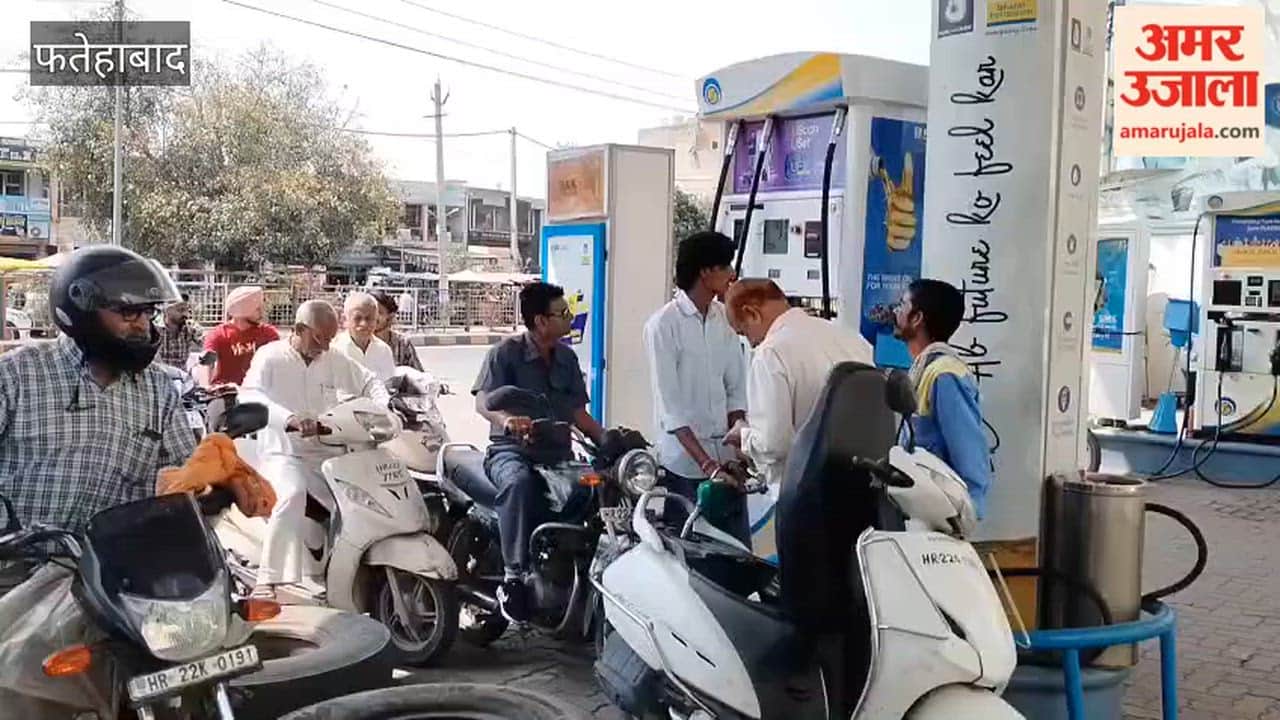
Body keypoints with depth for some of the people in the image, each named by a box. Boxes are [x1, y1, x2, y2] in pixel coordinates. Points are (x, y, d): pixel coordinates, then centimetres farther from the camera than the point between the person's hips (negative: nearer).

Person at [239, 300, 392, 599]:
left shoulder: (335, 361, 10)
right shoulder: (270, 356, -5)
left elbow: (369, 382, 22)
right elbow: (249, 395, -22)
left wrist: (386, 407, -1)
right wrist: (291, 419, -39)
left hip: (326, 453, 6)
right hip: (282, 453, -5)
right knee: (293, 495, -35)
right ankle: (268, 579, -32)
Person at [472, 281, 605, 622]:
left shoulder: (566, 357, 14)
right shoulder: (506, 351, -2)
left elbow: (578, 412, 15)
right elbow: (482, 401, -14)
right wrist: (506, 419, -37)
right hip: (511, 448, -5)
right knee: (519, 481, -39)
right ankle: (514, 577, -33)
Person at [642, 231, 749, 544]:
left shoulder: (726, 319, 6)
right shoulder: (663, 324, -9)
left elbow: (736, 391, 9)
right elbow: (670, 406, -13)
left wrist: (738, 452, -2)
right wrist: (707, 464, -18)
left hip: (726, 459, 5)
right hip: (684, 464, -5)